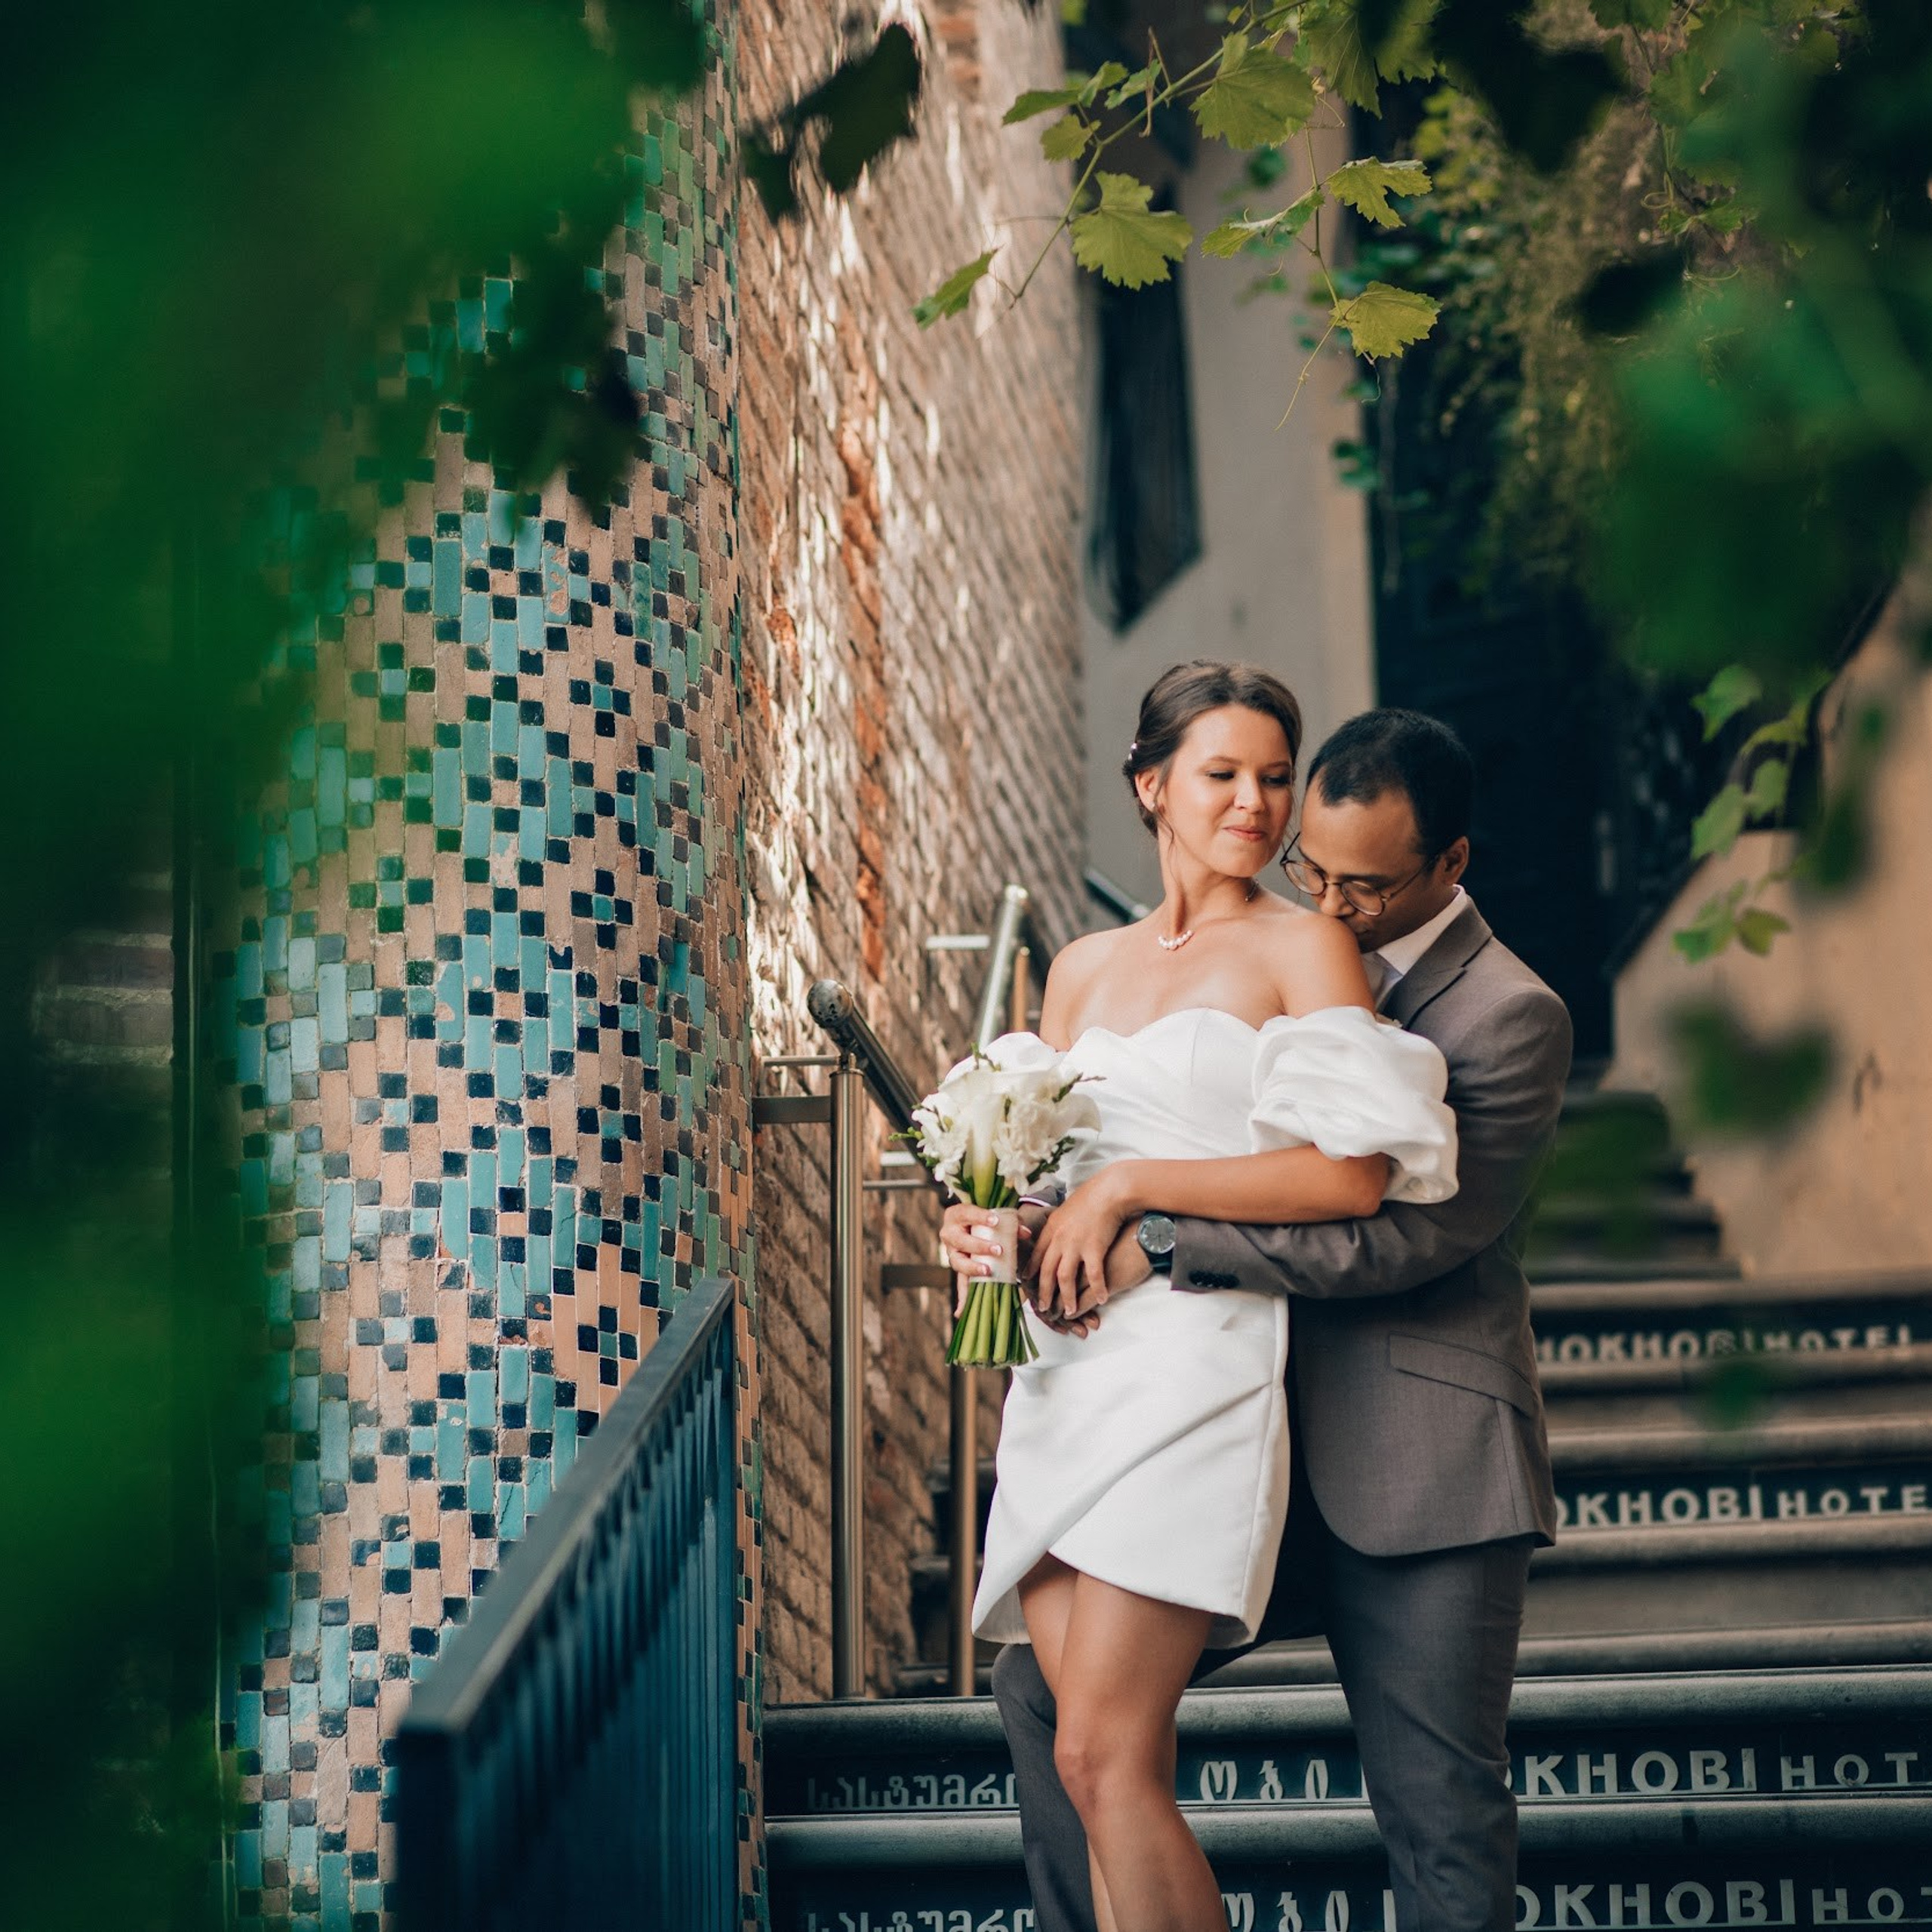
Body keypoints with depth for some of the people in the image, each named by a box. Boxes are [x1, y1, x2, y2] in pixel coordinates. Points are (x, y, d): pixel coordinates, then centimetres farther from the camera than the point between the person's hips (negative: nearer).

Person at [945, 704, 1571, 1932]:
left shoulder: (1510, 1017, -11)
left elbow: (1411, 1234, -21)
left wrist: (1160, 1251, -24)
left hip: (1421, 1476, -6)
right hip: (1259, 1454, 7)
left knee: (1447, 1832, 1)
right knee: (1046, 1685, 3)